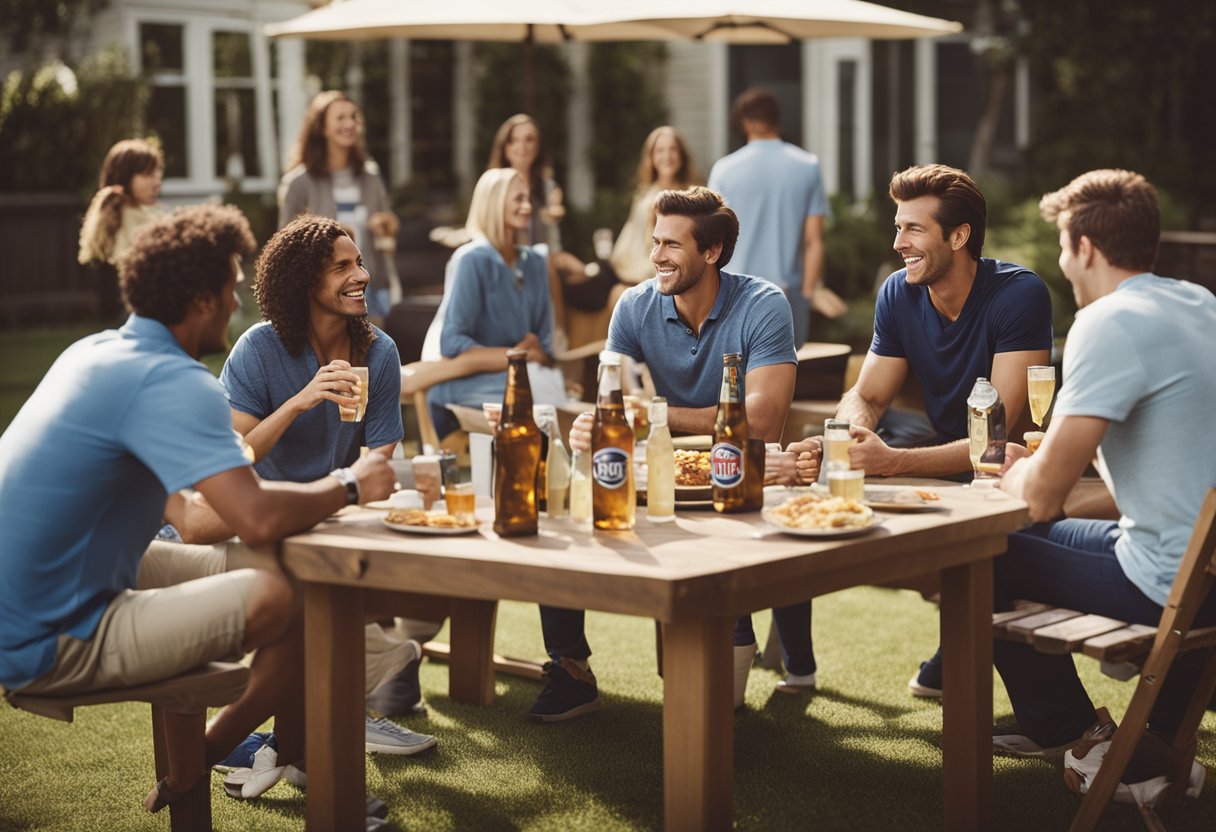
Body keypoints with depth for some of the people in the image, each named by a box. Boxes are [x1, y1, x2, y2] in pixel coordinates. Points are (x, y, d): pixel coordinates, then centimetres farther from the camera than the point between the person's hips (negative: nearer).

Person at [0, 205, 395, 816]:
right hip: (50, 646, -10)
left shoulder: (93, 351, 10)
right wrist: (349, 487, -10)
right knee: (290, 601, -14)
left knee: (192, 569, 26)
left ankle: (182, 774, 32)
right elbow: (258, 519, -29)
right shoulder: (172, 383, -19)